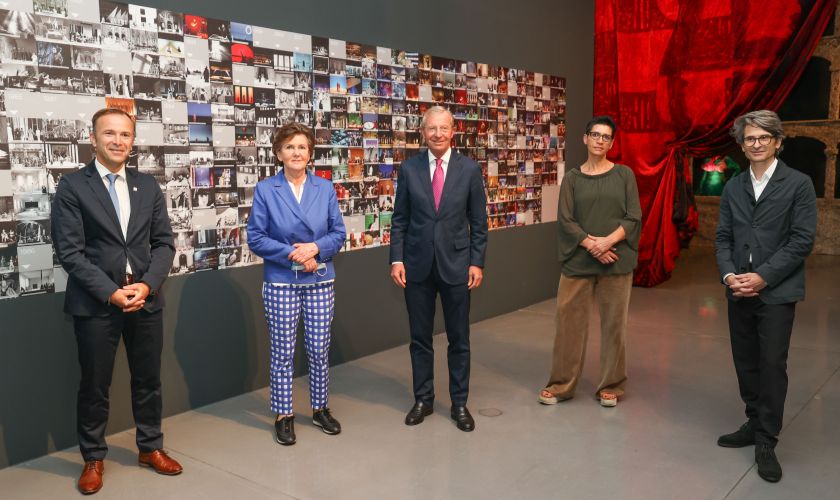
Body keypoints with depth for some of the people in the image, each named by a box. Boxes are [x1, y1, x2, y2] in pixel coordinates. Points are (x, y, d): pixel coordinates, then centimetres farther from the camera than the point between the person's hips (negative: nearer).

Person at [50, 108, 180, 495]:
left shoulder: (148, 186, 8)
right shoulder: (72, 186, -4)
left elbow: (163, 243, 5)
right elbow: (69, 252, -9)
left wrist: (147, 285, -11)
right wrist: (111, 292, -16)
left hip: (146, 299, 3)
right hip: (95, 303, -3)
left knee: (148, 380, 13)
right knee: (95, 385, 9)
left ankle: (150, 448, 31)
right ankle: (93, 458, 28)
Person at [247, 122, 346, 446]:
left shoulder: (325, 189, 3)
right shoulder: (265, 190, -3)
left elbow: (338, 233, 4)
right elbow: (255, 238, -5)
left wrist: (315, 247, -15)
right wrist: (293, 254, -15)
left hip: (320, 281, 2)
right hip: (281, 282, -2)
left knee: (319, 348, 8)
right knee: (283, 351, 5)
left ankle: (320, 408, 27)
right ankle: (283, 415, 20)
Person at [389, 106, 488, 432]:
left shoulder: (470, 169, -1)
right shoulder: (409, 169, 1)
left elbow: (478, 222, 1)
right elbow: (399, 219, 3)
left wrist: (477, 262, -4)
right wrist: (396, 260, -4)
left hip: (456, 264, -1)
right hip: (417, 266, 1)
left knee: (459, 339, 9)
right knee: (420, 338, 10)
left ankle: (459, 403, 23)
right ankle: (423, 399, 26)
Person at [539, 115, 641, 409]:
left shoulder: (624, 175, 6)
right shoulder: (572, 178, 7)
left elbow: (634, 217, 0)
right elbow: (564, 219, -1)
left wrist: (608, 241, -15)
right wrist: (591, 244, -15)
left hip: (616, 261, 0)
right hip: (577, 261, 0)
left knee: (613, 324, 5)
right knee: (569, 322, 2)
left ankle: (611, 386, 20)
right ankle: (561, 385, 15)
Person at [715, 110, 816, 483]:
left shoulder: (799, 184, -3)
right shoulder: (733, 187, 10)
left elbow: (802, 240, -9)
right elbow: (723, 237, 8)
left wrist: (763, 276, -16)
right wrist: (729, 275, -9)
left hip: (777, 292, -4)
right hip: (739, 293, 4)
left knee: (772, 365, -3)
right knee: (746, 364, 12)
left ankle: (766, 442, 8)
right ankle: (755, 424, 28)